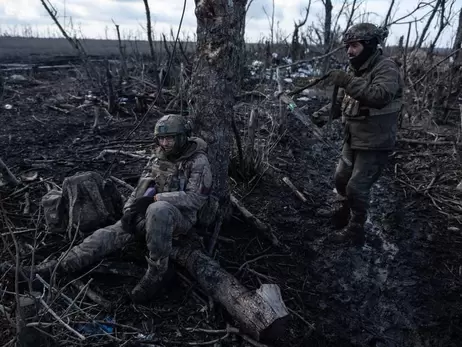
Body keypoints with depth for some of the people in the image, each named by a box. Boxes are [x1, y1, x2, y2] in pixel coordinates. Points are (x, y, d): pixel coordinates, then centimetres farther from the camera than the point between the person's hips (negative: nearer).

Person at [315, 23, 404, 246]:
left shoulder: (386, 68, -18)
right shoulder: (354, 69, 7)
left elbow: (380, 96, -37)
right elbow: (342, 100, 13)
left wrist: (347, 81, -40)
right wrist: (325, 112, -5)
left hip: (375, 144, -8)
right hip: (353, 139, 8)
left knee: (357, 188, -3)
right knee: (341, 178, 19)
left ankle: (355, 230, 18)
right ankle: (344, 209, 45)